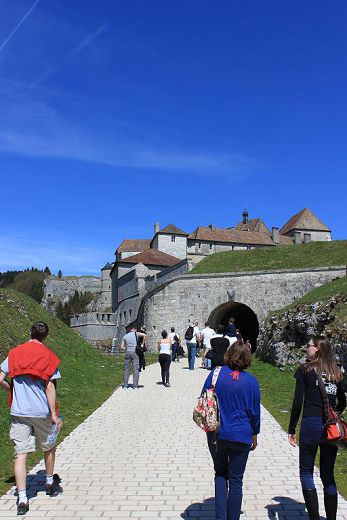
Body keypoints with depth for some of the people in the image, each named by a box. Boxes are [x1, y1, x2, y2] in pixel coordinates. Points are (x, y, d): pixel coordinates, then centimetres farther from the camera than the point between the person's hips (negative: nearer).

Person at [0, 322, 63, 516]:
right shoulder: (49, 356, -6)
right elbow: (50, 387, -11)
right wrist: (54, 415, -9)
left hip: (19, 412, 1)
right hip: (42, 412, -1)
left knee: (21, 454, 3)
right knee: (49, 448, 21)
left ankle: (22, 499, -2)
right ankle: (50, 483, 39)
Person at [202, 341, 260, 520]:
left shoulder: (216, 373, -8)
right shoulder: (251, 381, -10)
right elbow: (254, 411, 0)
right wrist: (254, 434, 15)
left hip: (216, 434, 1)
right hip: (240, 436, -1)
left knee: (220, 474, 20)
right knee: (236, 481, 13)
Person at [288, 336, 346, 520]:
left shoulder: (305, 370, -4)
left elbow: (297, 402, -7)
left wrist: (291, 429, -2)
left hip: (311, 424, -4)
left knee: (306, 471, 8)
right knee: (328, 475, 15)